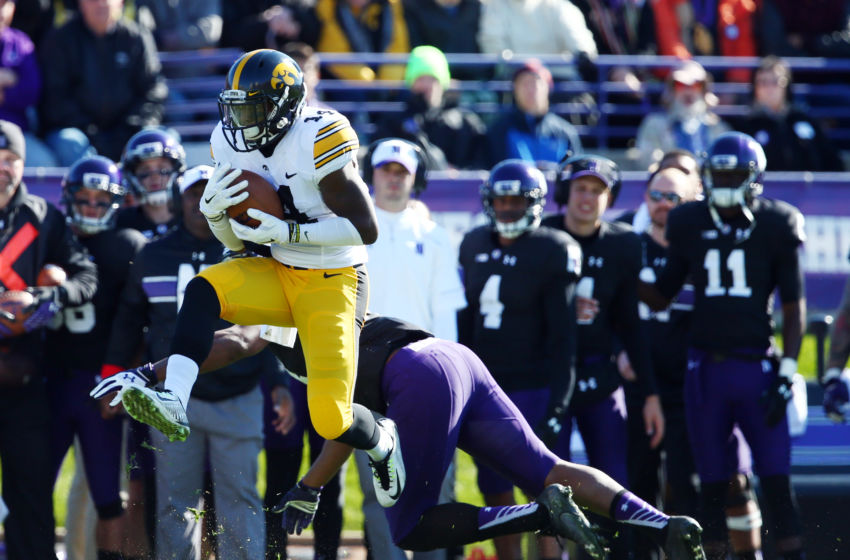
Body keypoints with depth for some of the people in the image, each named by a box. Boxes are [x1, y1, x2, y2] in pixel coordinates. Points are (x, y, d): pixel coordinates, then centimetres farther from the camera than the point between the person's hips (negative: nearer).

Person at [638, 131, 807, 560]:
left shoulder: (774, 226, -1)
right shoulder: (690, 224, 5)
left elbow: (793, 305, 2)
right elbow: (661, 297, 15)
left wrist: (786, 372, -6)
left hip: (757, 364, -2)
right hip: (706, 366, 2)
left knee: (777, 483, -6)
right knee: (712, 485, 5)